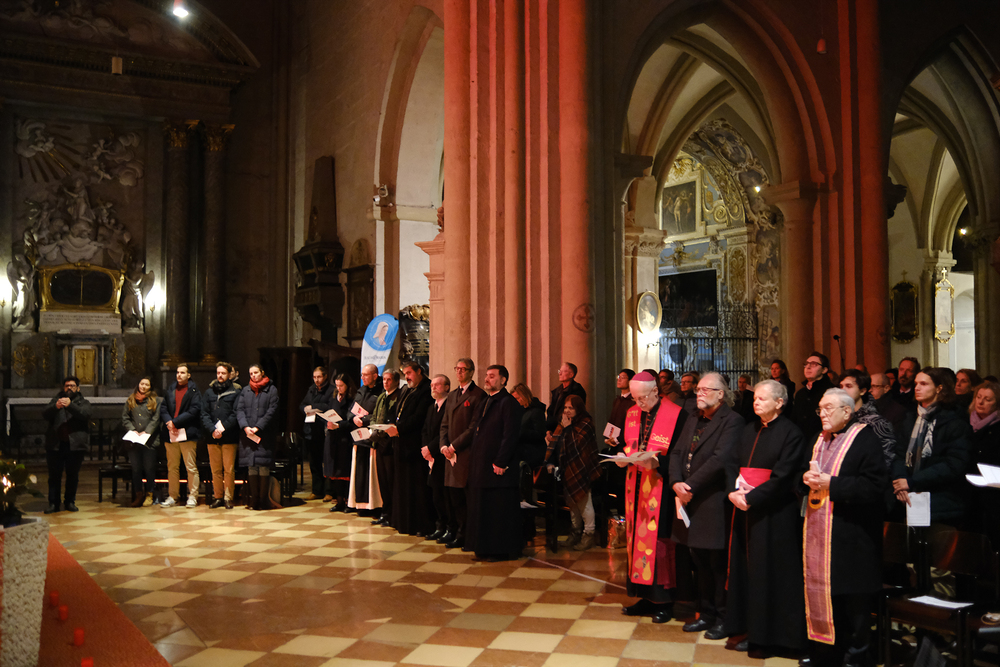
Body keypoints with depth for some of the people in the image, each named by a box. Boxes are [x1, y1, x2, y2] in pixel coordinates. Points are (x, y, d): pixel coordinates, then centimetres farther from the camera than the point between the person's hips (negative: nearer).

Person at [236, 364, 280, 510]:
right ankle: (253, 500, 6)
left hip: (265, 434, -3)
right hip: (248, 435, 3)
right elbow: (239, 410, 8)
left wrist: (258, 427, -11)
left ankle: (263, 500, -1)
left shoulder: (271, 390, 4)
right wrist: (245, 427, -9)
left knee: (264, 467, -6)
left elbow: (271, 411, -4)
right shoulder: (245, 391, 15)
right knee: (251, 467, 2)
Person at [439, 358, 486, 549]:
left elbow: (474, 427, -13)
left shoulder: (478, 395, -8)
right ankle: (453, 530, 20)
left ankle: (463, 535, 2)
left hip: (466, 452, -7)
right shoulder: (452, 395, 18)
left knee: (462, 495, -6)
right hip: (451, 453, 7)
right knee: (451, 492, 10)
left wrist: (454, 446, -13)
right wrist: (444, 445, 1)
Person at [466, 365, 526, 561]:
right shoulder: (484, 402, 17)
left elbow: (510, 435, -16)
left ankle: (503, 550, 6)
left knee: (501, 510, -2)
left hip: (499, 467, -9)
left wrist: (500, 462, -19)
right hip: (481, 466, 9)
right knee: (483, 509, 13)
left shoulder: (508, 403, -10)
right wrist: (475, 461, 12)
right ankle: (486, 548, 21)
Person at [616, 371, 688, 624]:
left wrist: (656, 461, -24)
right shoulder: (632, 414, 11)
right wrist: (623, 456, -3)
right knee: (637, 537, 8)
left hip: (660, 487, -6)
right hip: (636, 487, 6)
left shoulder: (676, 415, -10)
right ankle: (645, 596, 19)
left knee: (659, 539, -2)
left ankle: (663, 601, 10)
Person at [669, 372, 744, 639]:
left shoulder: (732, 422, -10)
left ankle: (723, 619, 16)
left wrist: (690, 486, -19)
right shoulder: (693, 420, 15)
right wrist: (676, 483, -8)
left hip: (714, 504, -7)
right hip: (690, 502, 7)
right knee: (700, 564, 16)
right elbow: (676, 453, 9)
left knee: (718, 565, 2)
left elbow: (720, 459, -21)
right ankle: (706, 614, 29)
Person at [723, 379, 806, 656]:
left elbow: (783, 476, -16)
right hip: (745, 509, 7)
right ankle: (752, 631, 19)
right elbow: (732, 463, 9)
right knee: (747, 568, 9)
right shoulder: (749, 431, 13)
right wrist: (734, 492, -9)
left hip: (774, 514, -7)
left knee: (769, 570, 0)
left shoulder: (790, 433, -9)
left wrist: (751, 498, -19)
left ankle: (770, 635, 11)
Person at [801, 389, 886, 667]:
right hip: (818, 532, 7)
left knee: (853, 600, 0)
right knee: (821, 591, 10)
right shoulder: (818, 441, 15)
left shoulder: (866, 439, -7)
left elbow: (875, 485, -17)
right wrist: (807, 478, -2)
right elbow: (801, 478, 21)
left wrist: (831, 483, -19)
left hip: (850, 535, -6)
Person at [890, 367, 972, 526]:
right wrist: (900, 479, -15)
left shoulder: (955, 422, -5)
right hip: (910, 501, 5)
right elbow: (900, 455, 8)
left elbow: (954, 465, -14)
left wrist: (912, 482, -18)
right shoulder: (910, 419, 14)